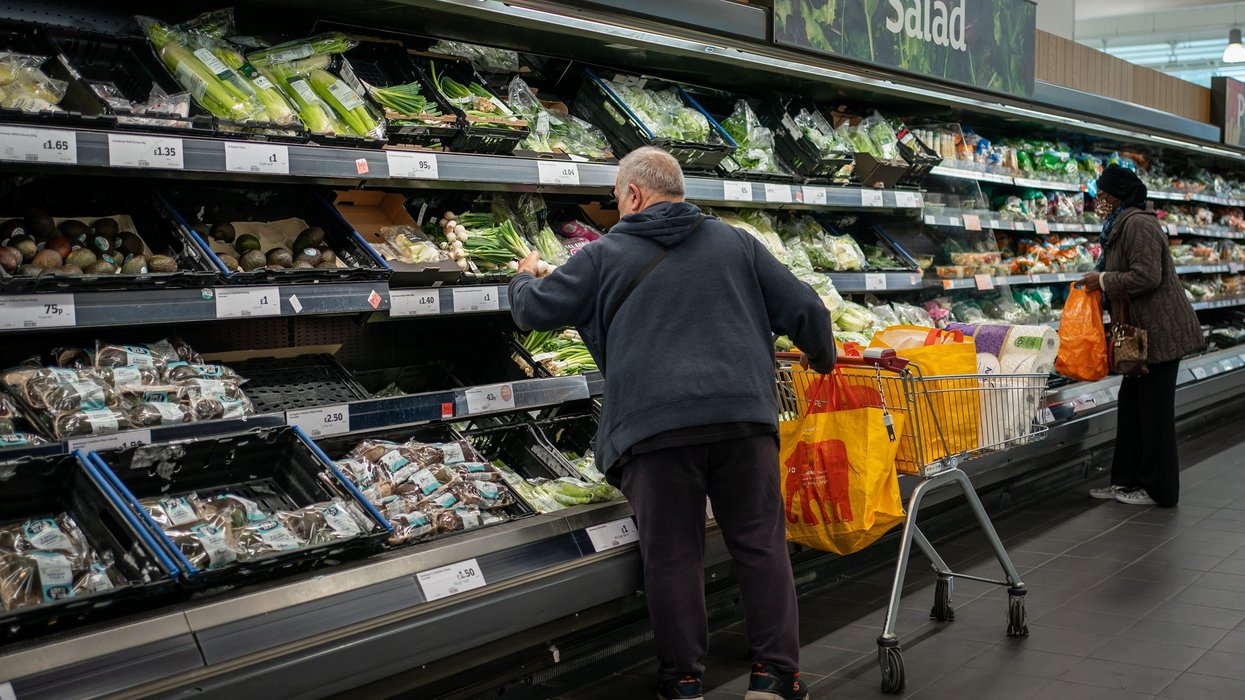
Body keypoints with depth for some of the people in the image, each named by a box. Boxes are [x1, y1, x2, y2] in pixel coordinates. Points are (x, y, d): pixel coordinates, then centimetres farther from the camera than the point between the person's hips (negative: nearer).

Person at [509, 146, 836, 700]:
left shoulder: (604, 255, 10)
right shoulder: (735, 242, 16)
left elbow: (534, 311, 16)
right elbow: (803, 308, 14)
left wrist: (525, 277, 39)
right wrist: (822, 358, 33)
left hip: (655, 425, -2)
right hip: (743, 413, 2)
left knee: (672, 557, 5)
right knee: (761, 545, 9)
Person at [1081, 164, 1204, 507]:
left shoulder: (1138, 224, -17)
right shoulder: (1122, 225, 16)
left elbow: (1146, 276, -26)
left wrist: (1103, 281, -15)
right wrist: (1099, 282, 10)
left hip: (1161, 332, -11)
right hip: (1145, 331, 11)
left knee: (1154, 410, -3)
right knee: (1131, 405, 13)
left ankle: (1158, 490, 6)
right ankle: (1128, 481, 21)